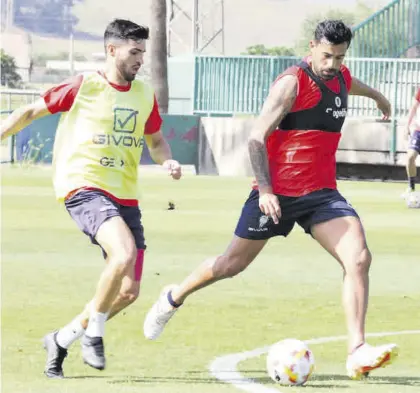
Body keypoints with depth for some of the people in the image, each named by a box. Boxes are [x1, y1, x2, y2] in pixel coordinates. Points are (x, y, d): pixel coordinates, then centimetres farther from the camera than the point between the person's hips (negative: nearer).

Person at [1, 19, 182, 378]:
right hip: (84, 187, -6)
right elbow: (31, 112, 5)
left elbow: (155, 139, 24)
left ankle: (62, 339, 19)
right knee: (125, 253, -31)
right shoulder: (83, 87, -5)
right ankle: (94, 332, -11)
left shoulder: (145, 95, 9)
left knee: (129, 291, 1)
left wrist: (167, 161, 3)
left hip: (125, 197, 6)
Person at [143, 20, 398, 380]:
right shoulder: (292, 83, -14)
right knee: (232, 265, 9)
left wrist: (377, 95, 59)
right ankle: (174, 298, 38)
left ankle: (357, 353, -23)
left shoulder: (342, 79, 9)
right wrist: (265, 190, -29)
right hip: (277, 193, -5)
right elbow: (257, 138, -18)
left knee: (359, 258, -18)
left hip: (322, 193, 5)